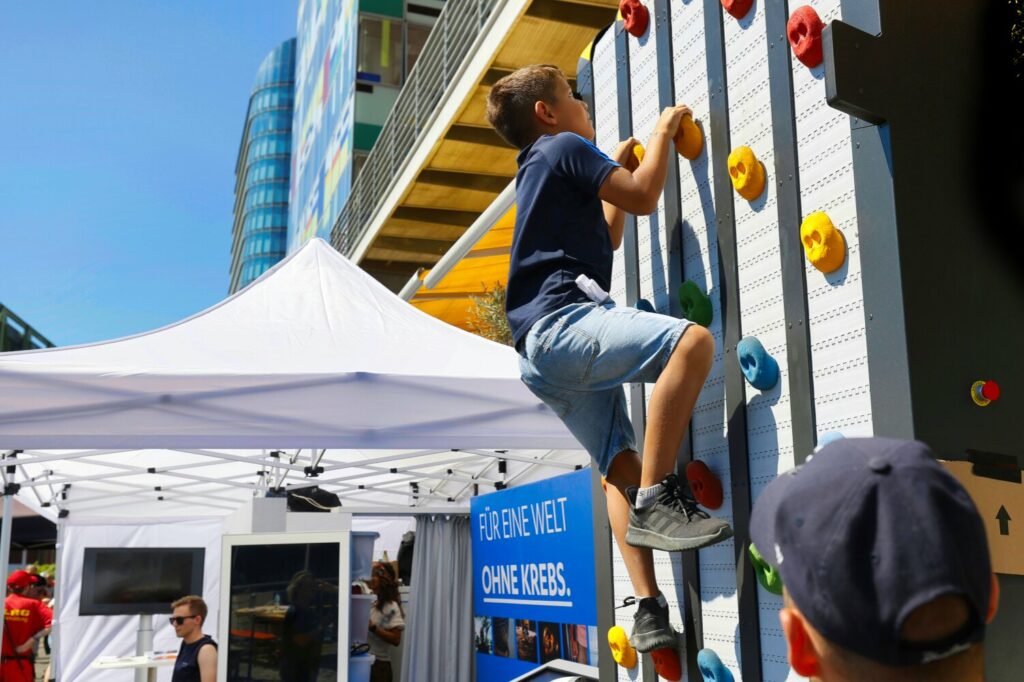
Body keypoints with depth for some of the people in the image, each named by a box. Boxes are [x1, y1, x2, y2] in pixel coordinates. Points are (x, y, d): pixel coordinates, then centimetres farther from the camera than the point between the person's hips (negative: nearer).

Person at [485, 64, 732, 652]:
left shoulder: (540, 168, 32)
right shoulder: (565, 147, 4)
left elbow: (606, 239, 39)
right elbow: (643, 197, -5)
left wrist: (617, 166, 39)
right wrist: (664, 130, 10)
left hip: (542, 351, 10)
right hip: (563, 321, -10)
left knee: (620, 463, 7)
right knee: (693, 340, -27)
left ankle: (649, 609, 3)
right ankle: (655, 499, -27)